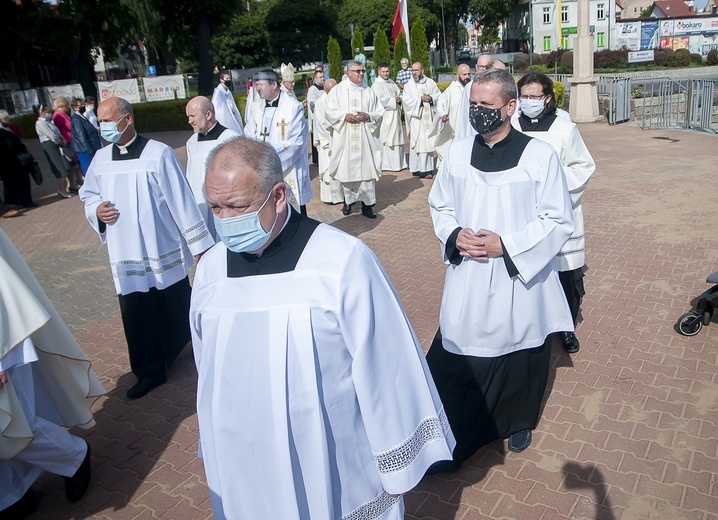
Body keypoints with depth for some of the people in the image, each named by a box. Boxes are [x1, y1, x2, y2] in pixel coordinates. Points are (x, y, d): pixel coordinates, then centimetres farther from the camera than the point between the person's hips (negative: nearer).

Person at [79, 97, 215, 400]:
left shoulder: (158, 154, -12)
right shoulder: (100, 158, 5)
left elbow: (181, 199, -11)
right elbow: (88, 194, 19)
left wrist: (199, 243, -8)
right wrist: (96, 209, -5)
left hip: (164, 251, -4)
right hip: (125, 255, 4)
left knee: (179, 309, 10)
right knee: (136, 316, 8)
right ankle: (150, 371, 23)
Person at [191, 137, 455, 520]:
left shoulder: (343, 261, -21)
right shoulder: (210, 268, -4)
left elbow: (383, 370, -15)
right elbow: (208, 370, 8)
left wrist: (398, 462, -7)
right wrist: (212, 445, 17)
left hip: (334, 469, -4)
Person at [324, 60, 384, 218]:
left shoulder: (369, 92, 9)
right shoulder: (338, 90, 6)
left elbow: (380, 112, 8)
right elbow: (329, 111, 1)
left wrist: (368, 116, -11)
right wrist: (344, 116, -14)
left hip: (365, 138, 1)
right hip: (344, 138, 0)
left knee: (366, 168, -4)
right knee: (346, 169, 4)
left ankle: (367, 204, 0)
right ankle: (348, 201, 19)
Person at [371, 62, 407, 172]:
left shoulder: (392, 82, 15)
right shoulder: (376, 85, -8)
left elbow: (399, 94, 20)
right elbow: (378, 100, -19)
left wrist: (399, 99, -4)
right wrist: (393, 100, -13)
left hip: (395, 115, 8)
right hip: (385, 117, -8)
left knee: (397, 138, 8)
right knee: (385, 139, -5)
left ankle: (398, 163, 13)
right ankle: (385, 164, 1)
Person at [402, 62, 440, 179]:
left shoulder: (430, 83, 9)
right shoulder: (408, 85, 2)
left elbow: (439, 96, 9)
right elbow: (406, 100, -8)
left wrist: (431, 98, -11)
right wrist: (420, 99, -14)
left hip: (429, 118, 3)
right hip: (416, 118, -2)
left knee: (429, 142, 2)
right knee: (418, 142, -6)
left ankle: (428, 168, 7)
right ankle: (418, 168, -3)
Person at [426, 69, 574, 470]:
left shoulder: (540, 156, -9)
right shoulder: (458, 152, 2)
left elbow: (559, 222, -8)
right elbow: (440, 205, 12)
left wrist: (506, 245, -19)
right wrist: (455, 235, -9)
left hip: (521, 282, -2)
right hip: (467, 283, 2)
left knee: (520, 358, 16)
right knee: (457, 363, 4)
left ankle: (518, 422, 44)